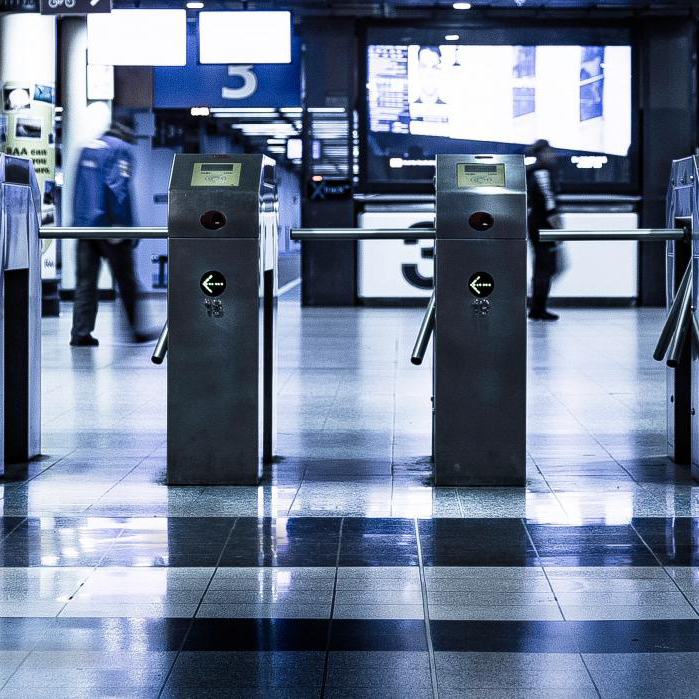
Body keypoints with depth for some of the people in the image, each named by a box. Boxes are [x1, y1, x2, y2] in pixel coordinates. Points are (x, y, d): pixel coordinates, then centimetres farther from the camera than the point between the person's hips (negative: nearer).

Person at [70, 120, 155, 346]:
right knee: (126, 280, 5)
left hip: (83, 224, 6)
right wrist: (118, 223, -19)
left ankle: (81, 333, -3)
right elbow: (118, 186, -16)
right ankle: (137, 329, 11)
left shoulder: (87, 148, 17)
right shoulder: (122, 149, -3)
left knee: (85, 281, 4)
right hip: (108, 224, -6)